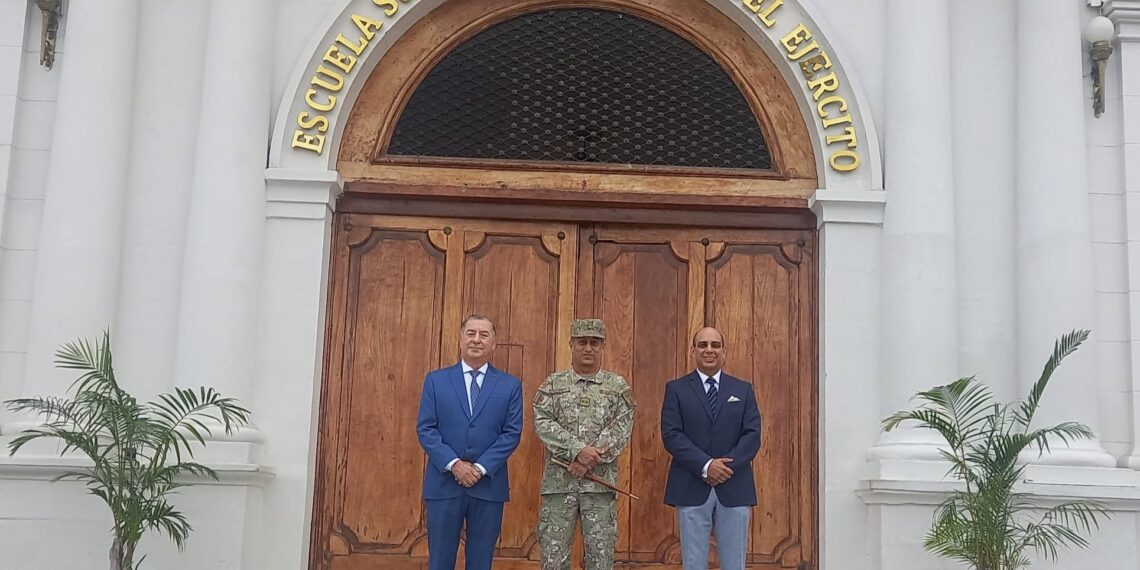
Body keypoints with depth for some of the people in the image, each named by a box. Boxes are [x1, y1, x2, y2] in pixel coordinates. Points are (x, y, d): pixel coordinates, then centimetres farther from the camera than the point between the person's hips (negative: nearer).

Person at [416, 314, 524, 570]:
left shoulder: (510, 385, 6)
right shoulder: (436, 380, 7)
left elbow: (512, 433, 0)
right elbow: (425, 429, 0)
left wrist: (481, 468, -11)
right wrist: (454, 464, -13)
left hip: (489, 485, 0)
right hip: (443, 484, 0)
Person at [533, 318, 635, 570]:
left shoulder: (618, 386, 7)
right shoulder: (552, 384, 8)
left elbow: (621, 428, -4)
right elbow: (543, 424, -5)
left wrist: (590, 459, -16)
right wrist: (578, 450, -17)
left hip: (601, 482, 0)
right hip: (558, 481, 0)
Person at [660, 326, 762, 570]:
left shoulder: (743, 390, 12)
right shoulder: (676, 389, 6)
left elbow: (752, 435, 2)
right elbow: (671, 435, -5)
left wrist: (727, 464, -13)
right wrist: (705, 466, -16)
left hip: (734, 489, 2)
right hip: (691, 489, -1)